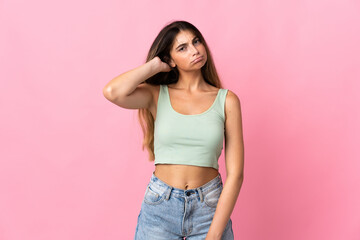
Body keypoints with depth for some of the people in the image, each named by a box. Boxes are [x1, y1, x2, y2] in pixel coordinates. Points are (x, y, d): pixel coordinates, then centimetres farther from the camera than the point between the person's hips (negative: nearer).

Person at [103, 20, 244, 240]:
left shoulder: (226, 100, -2)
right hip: (159, 206, 0)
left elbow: (235, 173, -5)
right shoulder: (157, 95, 0)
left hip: (209, 207, 0)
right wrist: (154, 65, -7)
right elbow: (112, 92, -22)